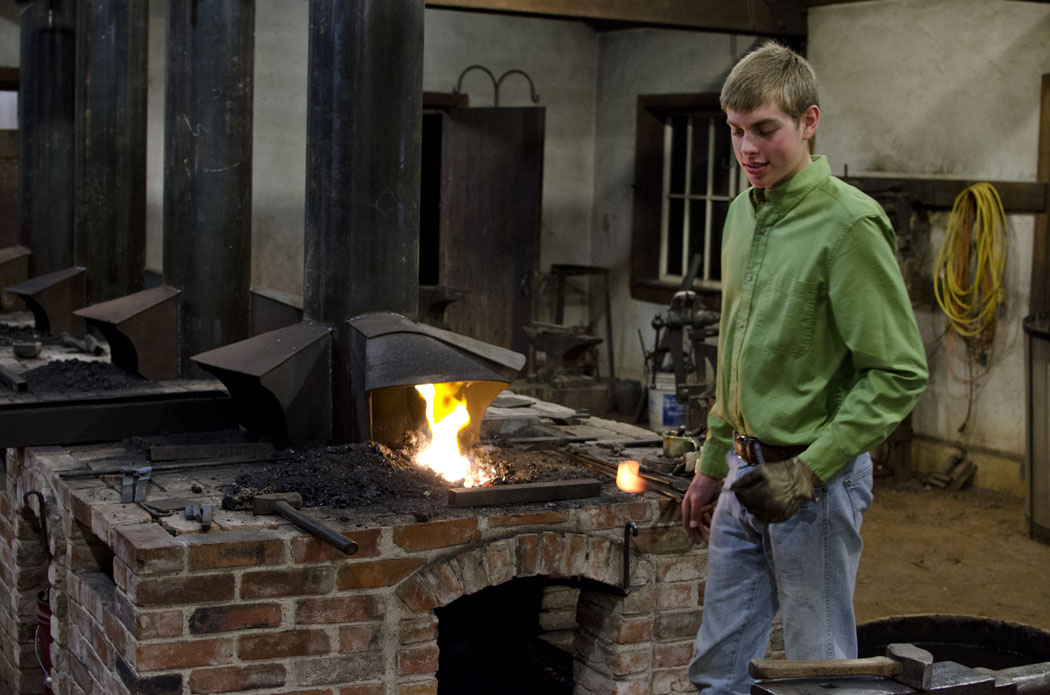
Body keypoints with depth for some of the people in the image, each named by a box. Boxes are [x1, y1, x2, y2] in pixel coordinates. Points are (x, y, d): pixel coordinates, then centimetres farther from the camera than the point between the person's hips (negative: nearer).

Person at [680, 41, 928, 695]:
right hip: (747, 473, 8)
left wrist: (810, 471, -19)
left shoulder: (849, 224, -16)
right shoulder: (745, 213, 10)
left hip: (817, 479, -7)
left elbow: (900, 372, -17)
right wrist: (713, 464, 20)